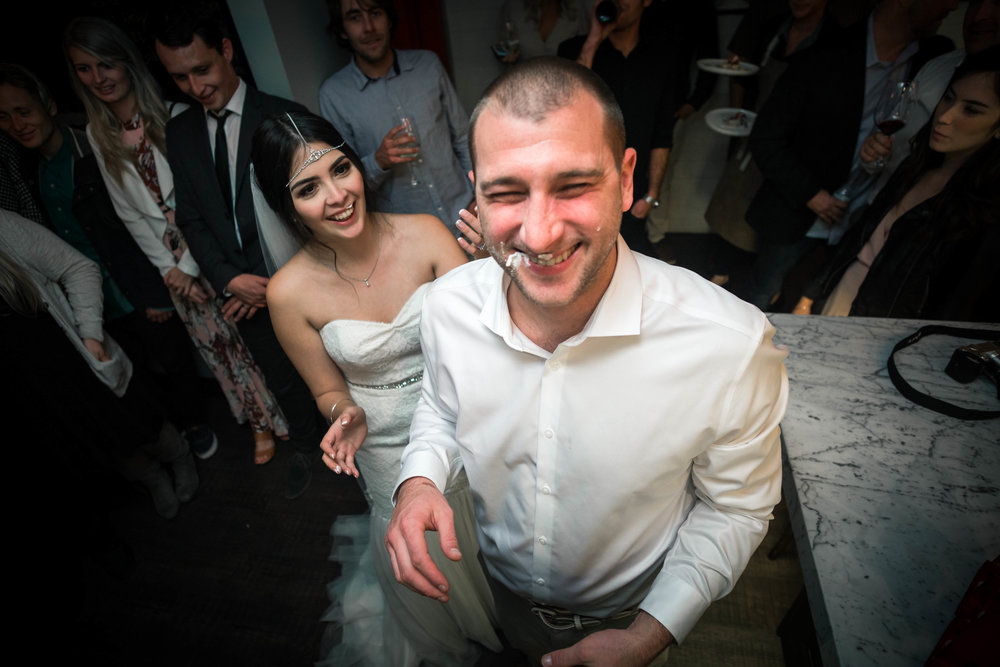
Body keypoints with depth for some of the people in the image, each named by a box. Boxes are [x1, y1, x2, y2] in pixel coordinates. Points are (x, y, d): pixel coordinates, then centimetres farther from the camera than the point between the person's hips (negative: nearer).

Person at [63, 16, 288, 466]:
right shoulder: (98, 135, 6)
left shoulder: (173, 114, -9)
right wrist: (168, 267, -1)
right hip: (174, 264, 5)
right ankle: (262, 422, 29)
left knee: (249, 336, 3)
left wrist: (192, 265, -12)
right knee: (216, 345, 11)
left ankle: (283, 414, 24)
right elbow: (129, 213, 8)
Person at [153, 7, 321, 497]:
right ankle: (305, 447, 46)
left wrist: (273, 283, -17)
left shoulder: (285, 118, -12)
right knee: (280, 379, 21)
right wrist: (229, 280, -11)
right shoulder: (178, 132, 4)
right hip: (240, 289, 5)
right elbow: (190, 217, 4)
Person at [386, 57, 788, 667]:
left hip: (632, 612, -2)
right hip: (500, 588, 3)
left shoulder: (733, 347, -34)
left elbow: (735, 509, -16)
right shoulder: (448, 305, -25)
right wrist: (420, 480, -22)